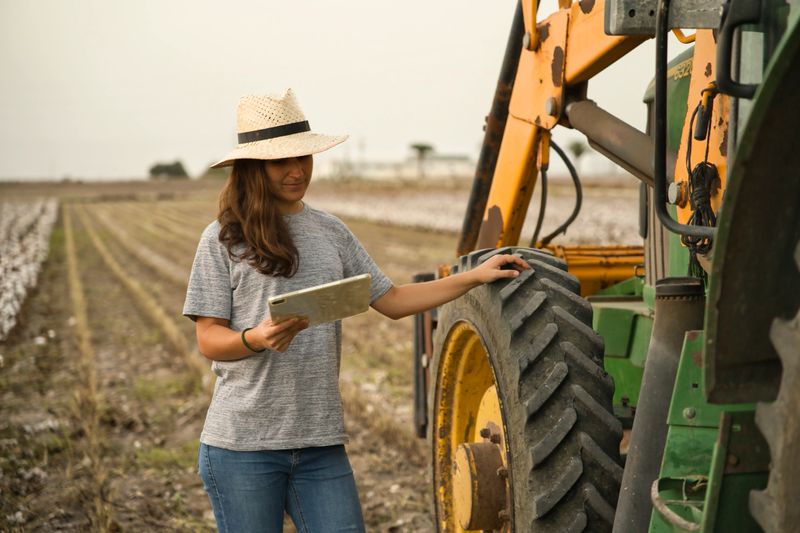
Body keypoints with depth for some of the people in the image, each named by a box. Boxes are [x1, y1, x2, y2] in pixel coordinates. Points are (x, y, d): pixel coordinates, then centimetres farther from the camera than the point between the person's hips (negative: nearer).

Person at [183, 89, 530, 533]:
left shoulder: (331, 233, 10)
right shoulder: (223, 239, -4)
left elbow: (391, 301, 13)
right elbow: (208, 340, -6)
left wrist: (475, 277, 7)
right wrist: (257, 338, -26)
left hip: (321, 440, 4)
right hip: (242, 445, -4)